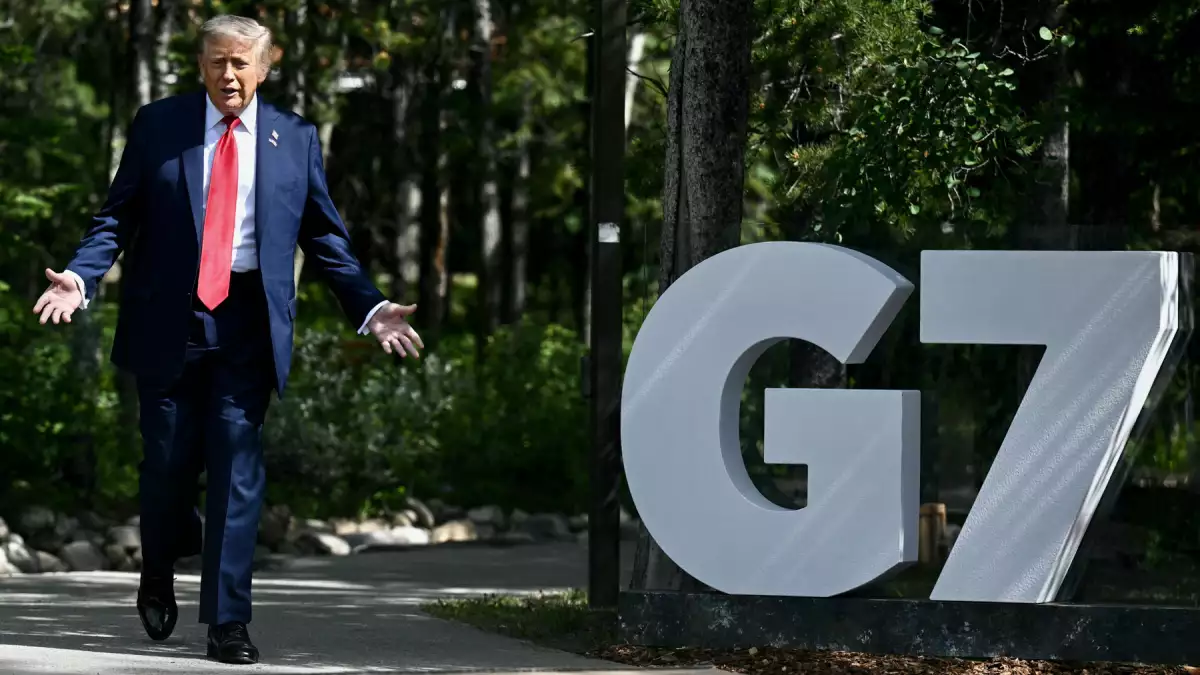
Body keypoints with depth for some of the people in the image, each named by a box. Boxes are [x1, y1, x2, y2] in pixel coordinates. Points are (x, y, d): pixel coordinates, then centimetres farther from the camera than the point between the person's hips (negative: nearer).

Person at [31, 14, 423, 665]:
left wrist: (370, 308, 2)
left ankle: (227, 622, -4)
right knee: (168, 460, 4)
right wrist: (80, 277, -13)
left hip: (248, 322, 0)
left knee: (238, 467, -6)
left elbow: (325, 236, 11)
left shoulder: (295, 139, 7)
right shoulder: (157, 126, 4)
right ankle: (159, 572, 35)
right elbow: (117, 217, 4)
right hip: (168, 318, 0)